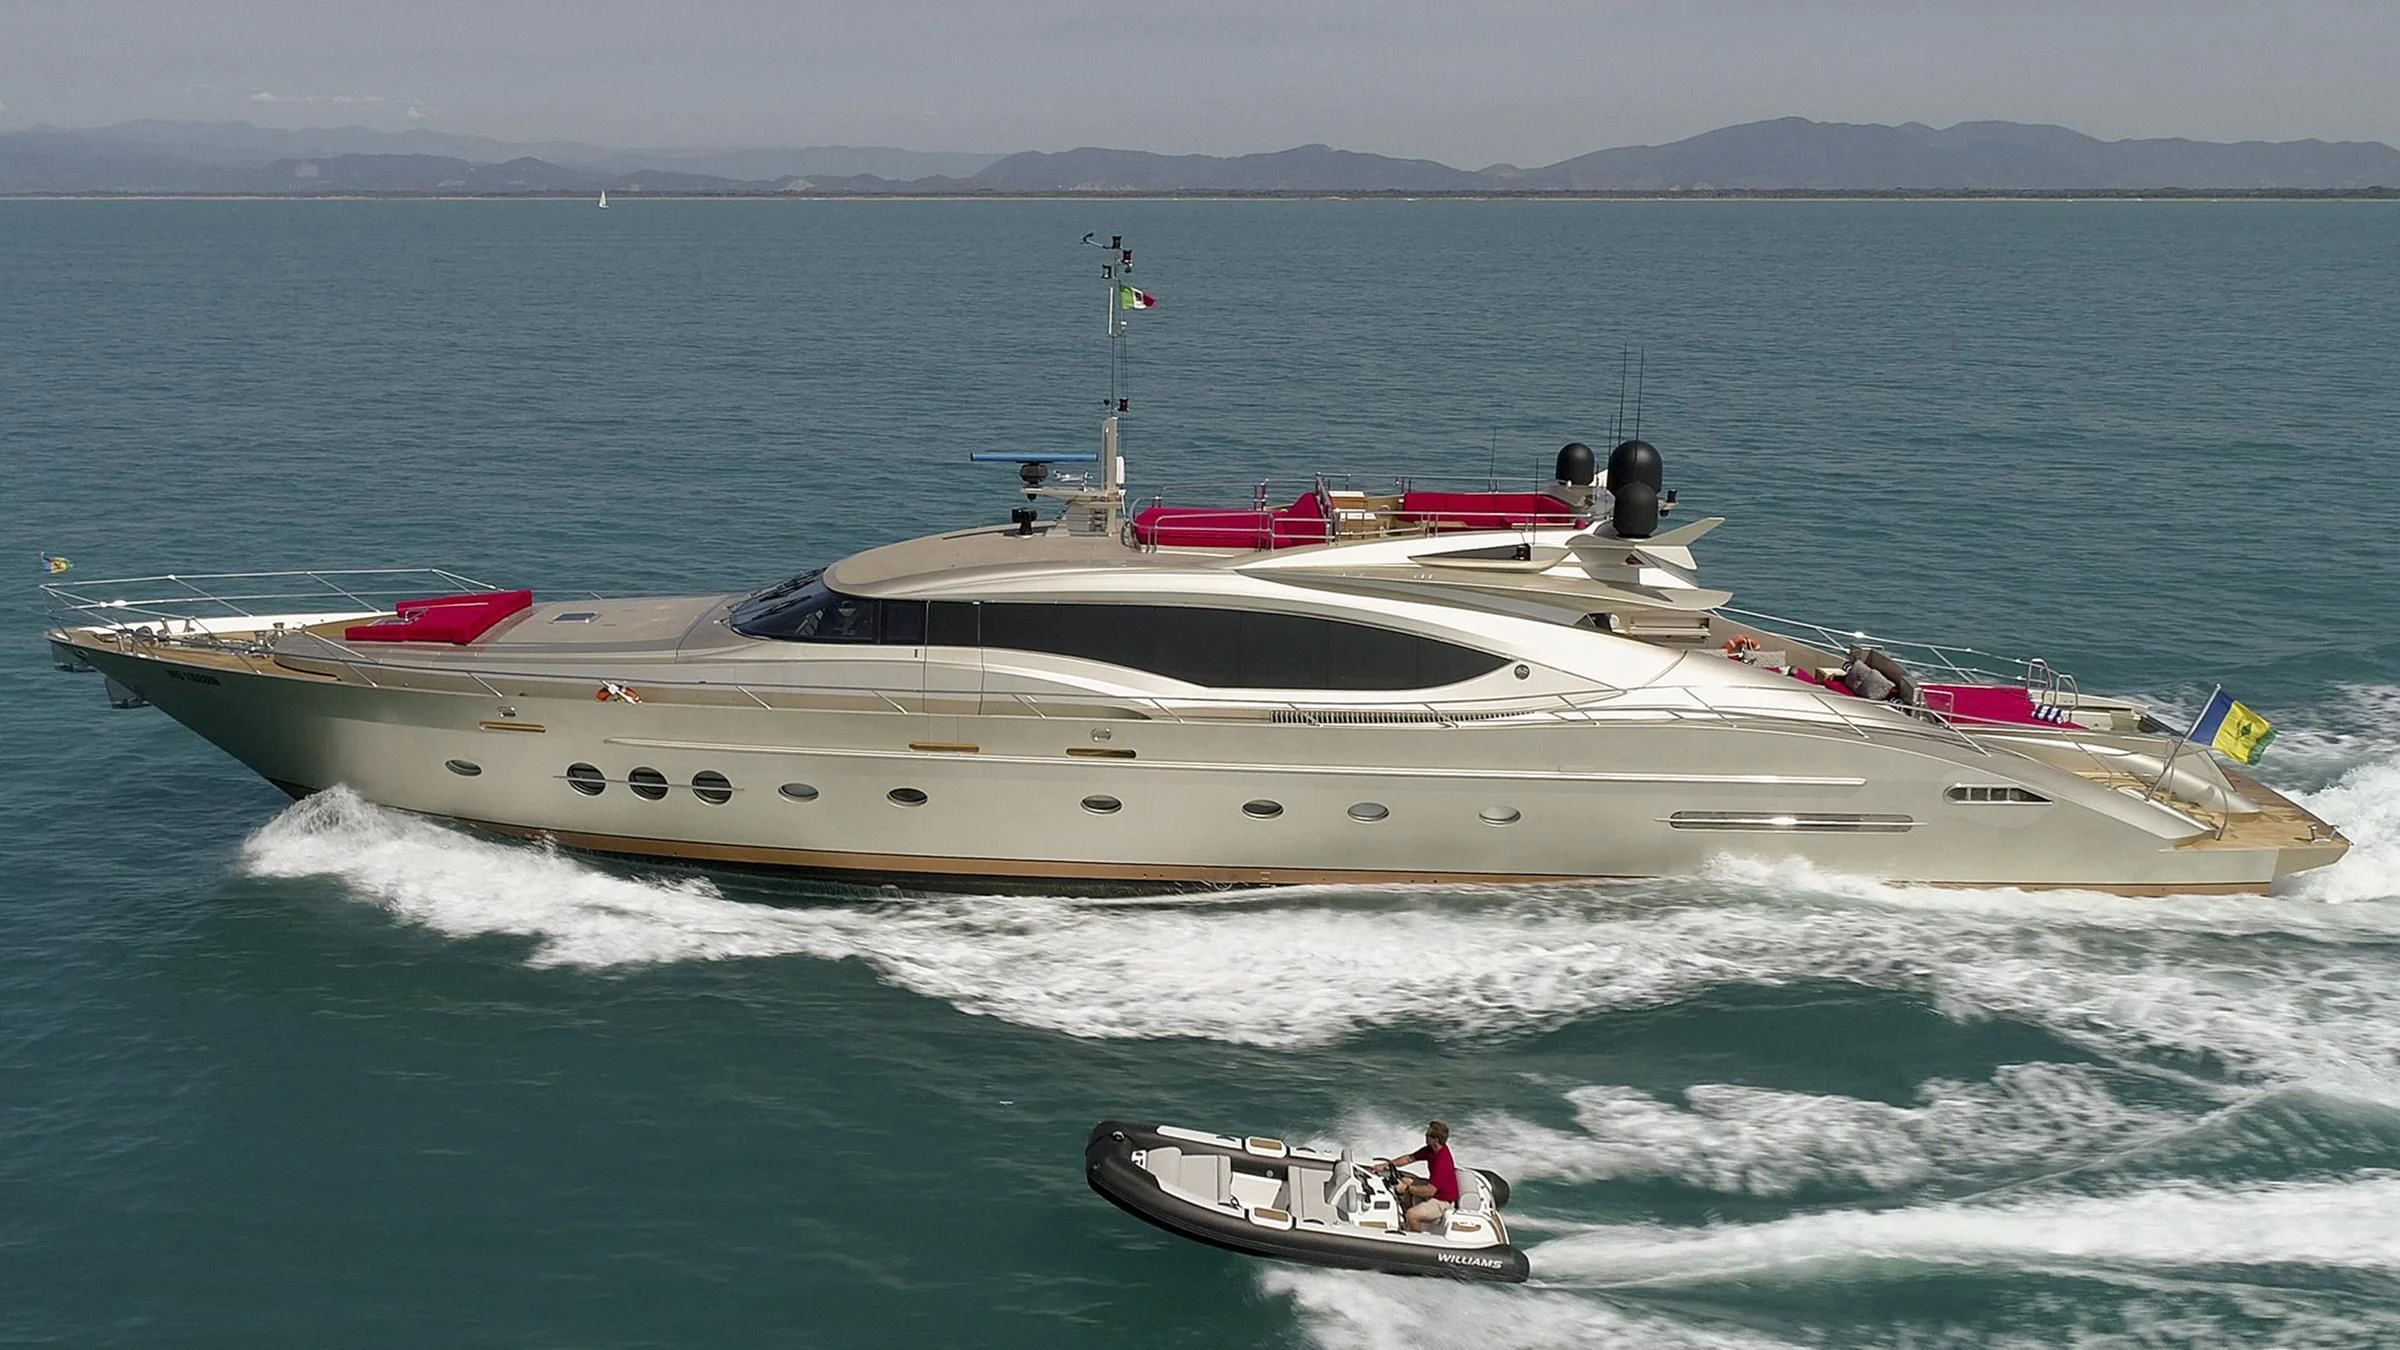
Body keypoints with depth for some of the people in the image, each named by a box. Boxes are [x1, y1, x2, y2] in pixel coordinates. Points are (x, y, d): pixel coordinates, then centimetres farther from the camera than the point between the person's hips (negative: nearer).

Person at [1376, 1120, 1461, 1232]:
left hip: (1443, 1202, -10)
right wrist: (1386, 1165, 0)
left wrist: (1407, 1188, -27)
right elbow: (1410, 1158, 6)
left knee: (1411, 1215, -27)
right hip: (1434, 1189, 10)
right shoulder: (1431, 1150, -4)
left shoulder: (1442, 1162, -32)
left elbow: (1430, 1191, -33)